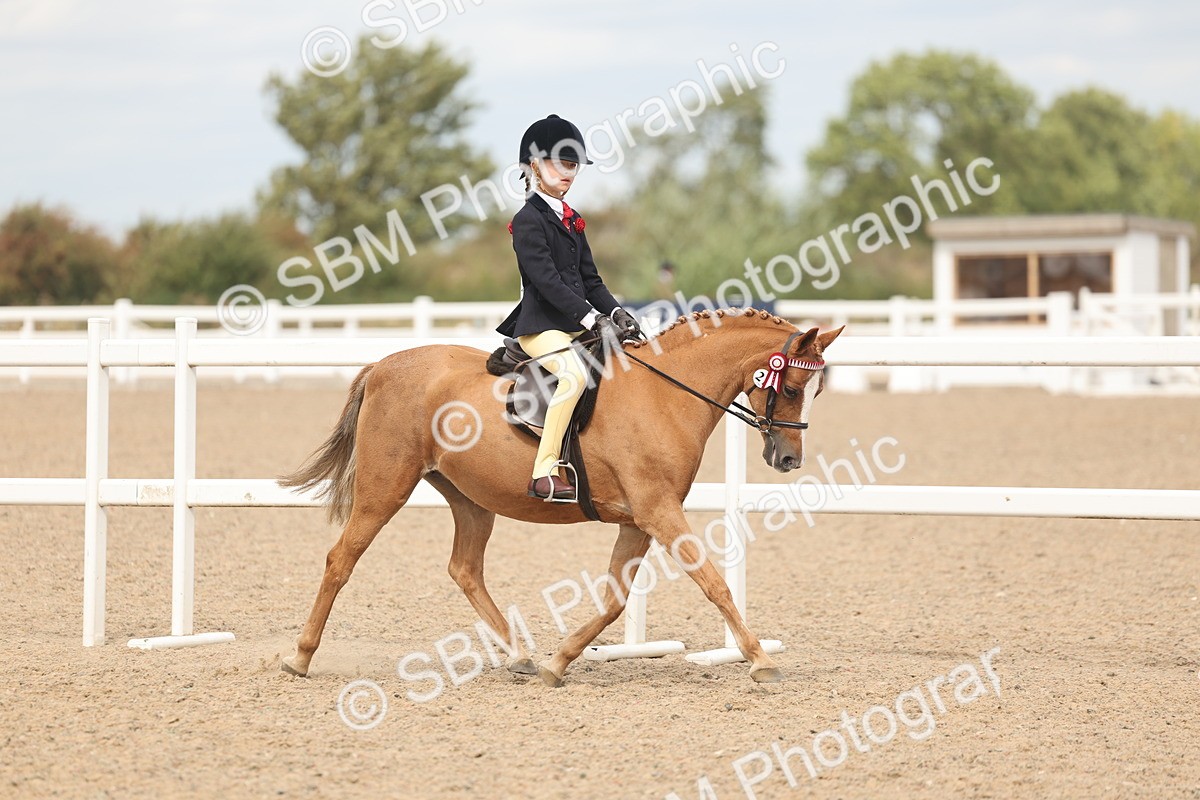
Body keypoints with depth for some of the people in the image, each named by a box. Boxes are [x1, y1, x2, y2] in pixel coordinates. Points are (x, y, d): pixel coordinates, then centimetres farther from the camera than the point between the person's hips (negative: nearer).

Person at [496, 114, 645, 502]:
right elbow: (546, 280, -18)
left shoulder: (571, 220, 18)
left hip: (576, 325, 9)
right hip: (541, 326, -9)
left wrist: (616, 313, 0)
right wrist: (592, 318, -24)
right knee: (575, 373, -34)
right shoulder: (528, 220, -8)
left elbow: (590, 279, 17)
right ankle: (544, 474, -34)